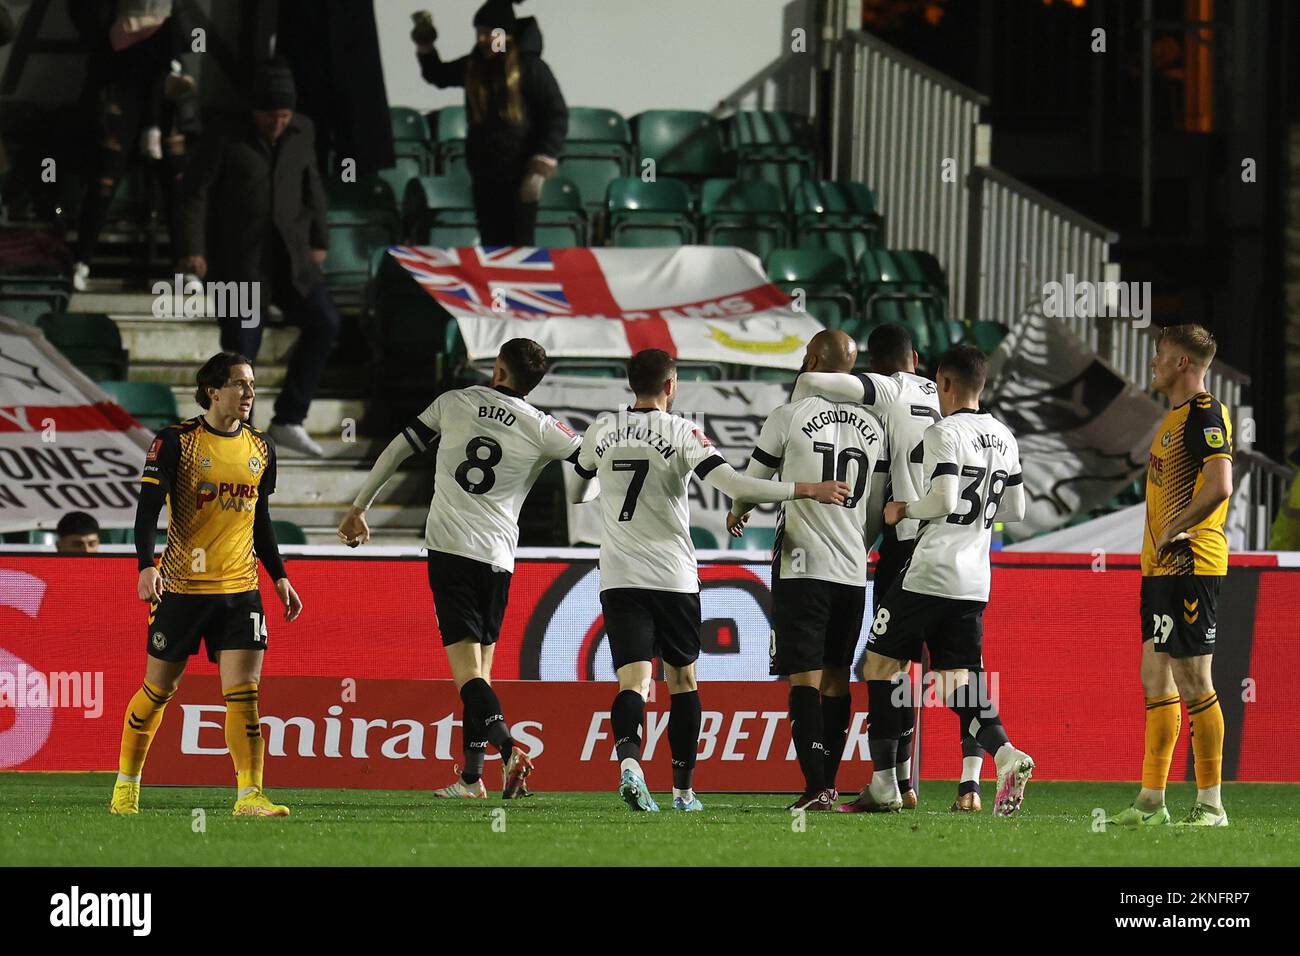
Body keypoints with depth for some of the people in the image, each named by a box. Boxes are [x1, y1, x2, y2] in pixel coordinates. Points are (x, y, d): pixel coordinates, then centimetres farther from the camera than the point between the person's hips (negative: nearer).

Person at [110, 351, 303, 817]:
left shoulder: (260, 448, 10)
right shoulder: (177, 441, -6)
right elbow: (148, 508, -10)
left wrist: (279, 576, 16)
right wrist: (147, 565, -24)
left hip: (240, 587, 3)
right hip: (182, 587, -3)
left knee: (243, 692, -9)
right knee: (159, 689, 7)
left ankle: (249, 795, -10)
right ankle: (126, 784, 24)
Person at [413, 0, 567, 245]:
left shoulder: (530, 68, -11)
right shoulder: (474, 66, 6)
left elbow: (556, 117, -12)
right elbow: (439, 75, 27)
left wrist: (539, 170, -16)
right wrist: (425, 46, 8)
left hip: (518, 176, -6)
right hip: (484, 174, 6)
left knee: (519, 247, -4)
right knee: (491, 246, 9)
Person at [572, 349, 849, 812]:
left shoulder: (603, 429, 6)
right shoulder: (681, 432, -5)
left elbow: (578, 486, 25)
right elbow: (733, 484, -17)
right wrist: (807, 490, -13)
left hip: (618, 578, 2)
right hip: (673, 577, -2)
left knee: (634, 680, -8)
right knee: (682, 678, 15)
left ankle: (628, 758, -37)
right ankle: (683, 789, 19)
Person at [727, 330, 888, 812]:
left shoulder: (789, 418, -6)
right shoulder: (874, 428, 8)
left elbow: (753, 482, 8)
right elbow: (877, 510, 14)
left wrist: (736, 514, 31)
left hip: (802, 567, -4)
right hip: (853, 571, 4)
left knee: (806, 678, -5)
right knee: (836, 677, 13)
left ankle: (815, 788, -14)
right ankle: (828, 785, 14)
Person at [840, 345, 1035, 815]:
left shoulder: (944, 434, -11)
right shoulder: (1004, 439, 13)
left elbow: (943, 501, -20)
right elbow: (1015, 510, 19)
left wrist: (904, 510, -3)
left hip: (929, 573, -7)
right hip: (974, 579, 7)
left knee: (882, 663, 7)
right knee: (958, 681, 7)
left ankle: (884, 784, 5)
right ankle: (1006, 754, -21)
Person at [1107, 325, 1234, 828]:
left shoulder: (1205, 413, -13)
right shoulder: (1175, 416, 18)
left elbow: (1219, 487, -24)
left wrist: (1171, 533, -17)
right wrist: (1155, 548, 11)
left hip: (1190, 563, -10)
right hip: (1162, 566, 10)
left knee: (1192, 681, -8)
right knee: (1156, 679, 11)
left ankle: (1210, 804, -4)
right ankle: (1151, 801, 15)